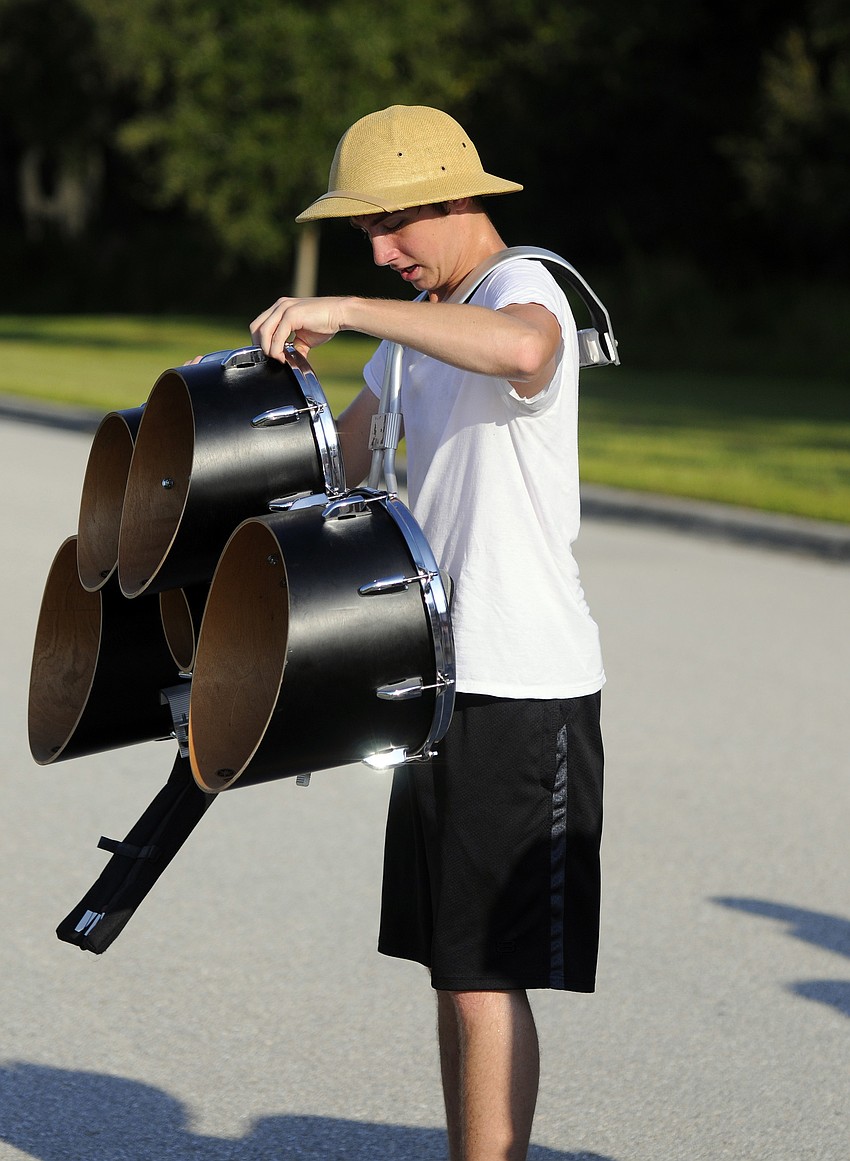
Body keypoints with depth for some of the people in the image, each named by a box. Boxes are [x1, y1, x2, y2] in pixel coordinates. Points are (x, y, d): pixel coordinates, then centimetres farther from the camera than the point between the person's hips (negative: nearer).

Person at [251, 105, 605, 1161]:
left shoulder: (524, 290, -13)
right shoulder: (422, 320, 16)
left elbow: (522, 348, -40)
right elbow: (346, 451, 29)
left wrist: (347, 310, -39)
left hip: (526, 689, -9)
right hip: (444, 678, 9)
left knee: (486, 971, -8)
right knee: (452, 963, 13)